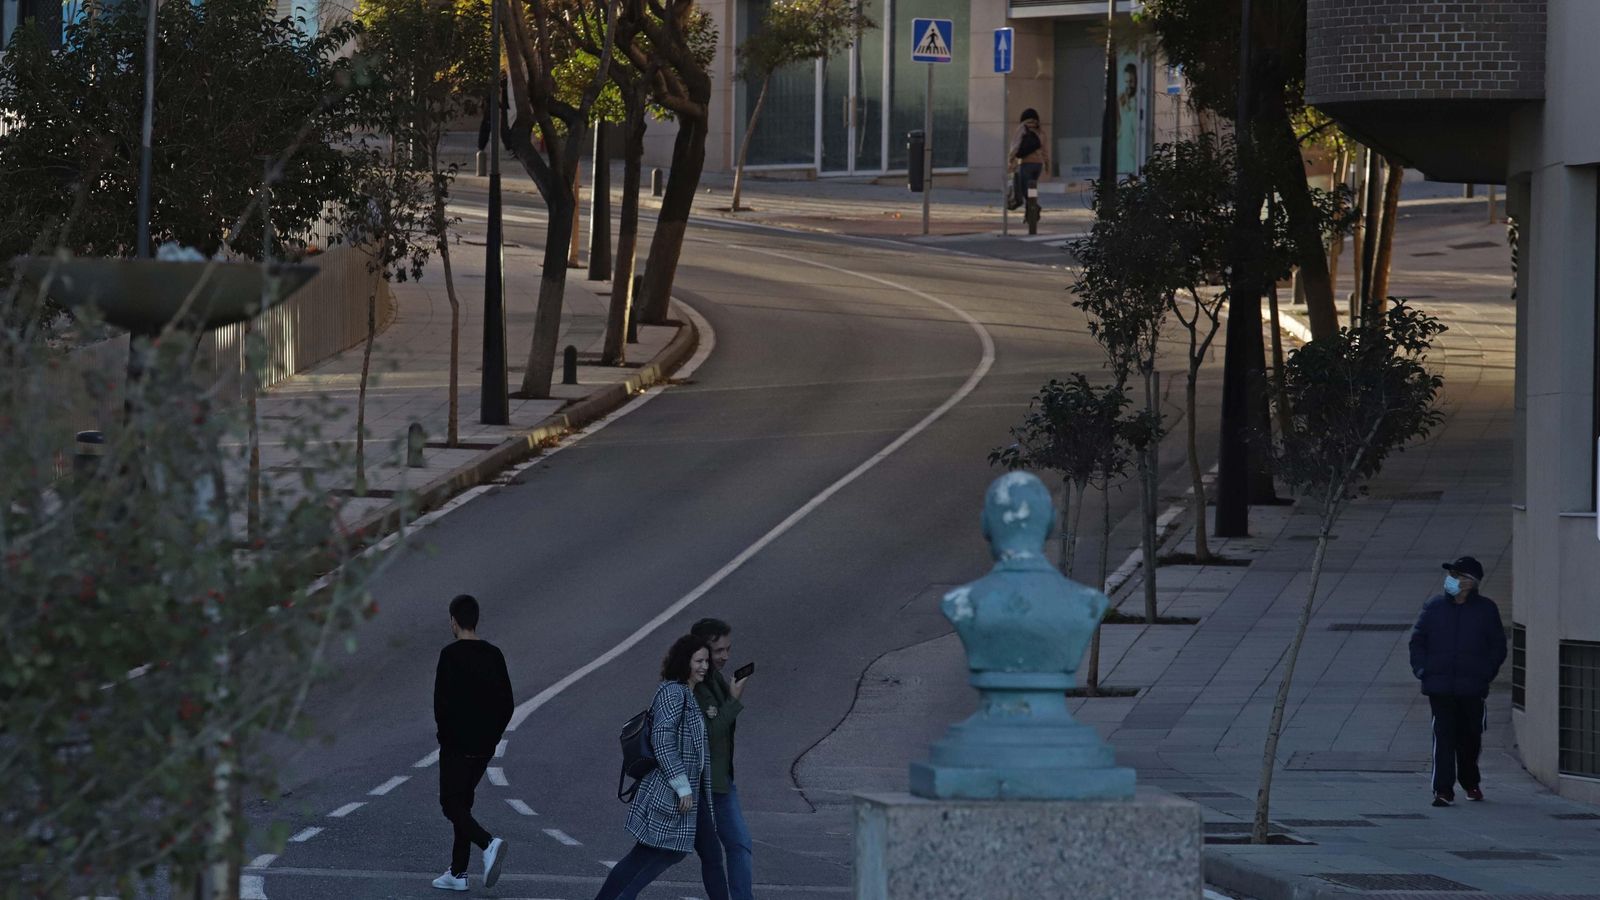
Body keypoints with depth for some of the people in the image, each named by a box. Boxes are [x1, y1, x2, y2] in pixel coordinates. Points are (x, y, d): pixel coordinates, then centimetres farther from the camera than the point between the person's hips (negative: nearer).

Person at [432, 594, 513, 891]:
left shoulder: (451, 655, -12)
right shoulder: (494, 655, 7)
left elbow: (441, 701, -15)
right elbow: (507, 704, 9)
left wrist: (445, 736, -2)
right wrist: (491, 738, 15)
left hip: (456, 745, -6)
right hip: (485, 747, 6)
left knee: (452, 804, -1)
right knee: (463, 801, 15)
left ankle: (489, 844, -25)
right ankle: (457, 872, 15)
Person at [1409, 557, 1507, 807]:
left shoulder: (1486, 610, 3)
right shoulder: (1434, 607, 6)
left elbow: (1498, 646, 7)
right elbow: (1417, 641, 11)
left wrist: (1486, 673, -4)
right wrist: (1421, 669, -2)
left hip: (1472, 689, 0)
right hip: (1439, 687, 0)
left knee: (1470, 735, 13)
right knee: (1443, 736, -8)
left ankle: (1470, 782, 35)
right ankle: (1443, 789, -9)